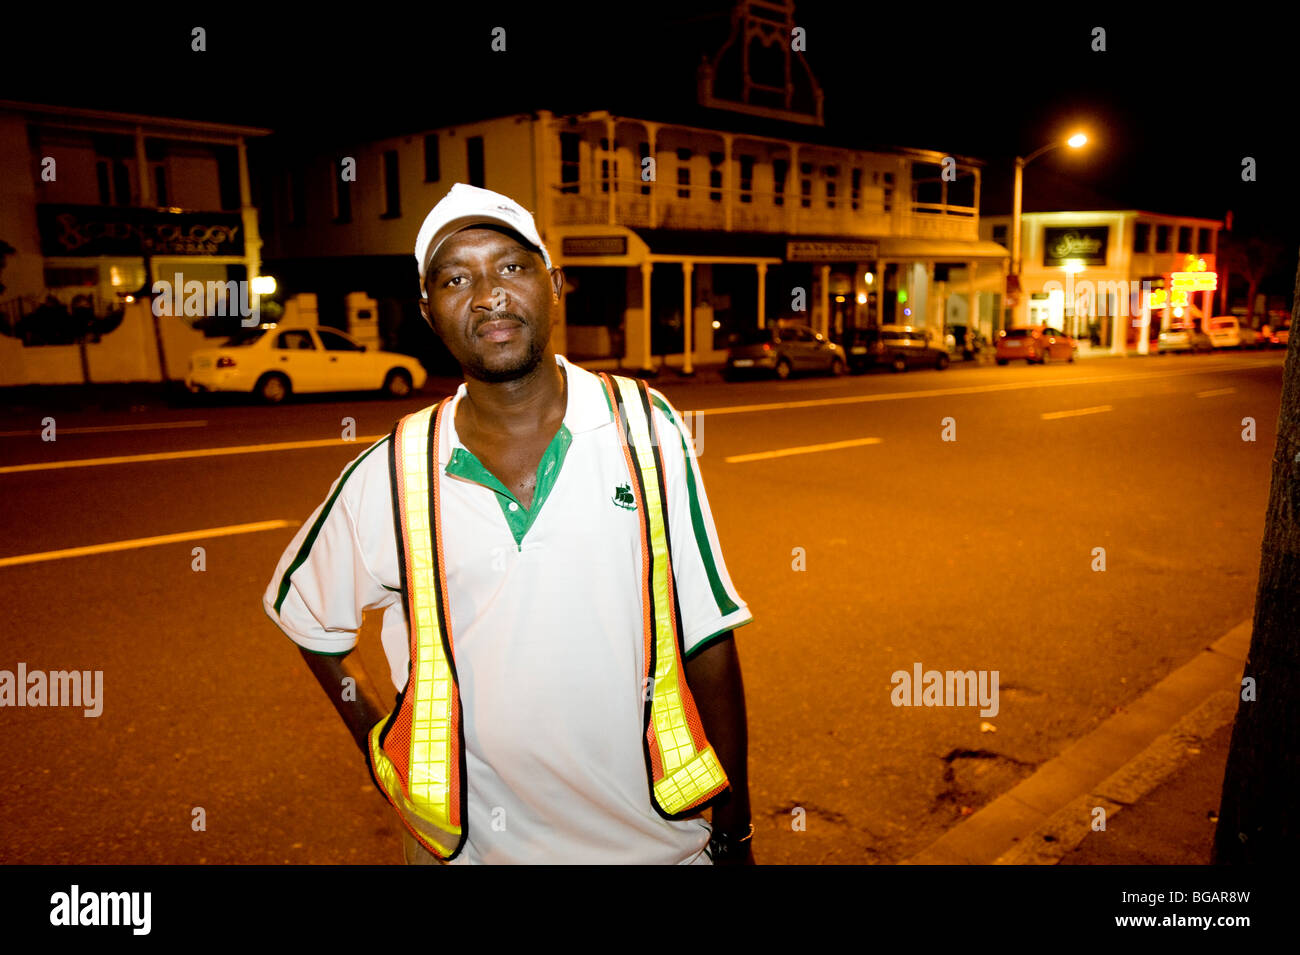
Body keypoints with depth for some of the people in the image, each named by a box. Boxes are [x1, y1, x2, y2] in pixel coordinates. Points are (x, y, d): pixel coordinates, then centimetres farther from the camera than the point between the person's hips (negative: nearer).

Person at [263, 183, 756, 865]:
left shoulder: (647, 431, -10)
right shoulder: (390, 478, -9)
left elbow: (708, 643, -7)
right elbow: (299, 607, 9)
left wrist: (734, 838, -3)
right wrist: (379, 743, 2)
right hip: (472, 844, 1)